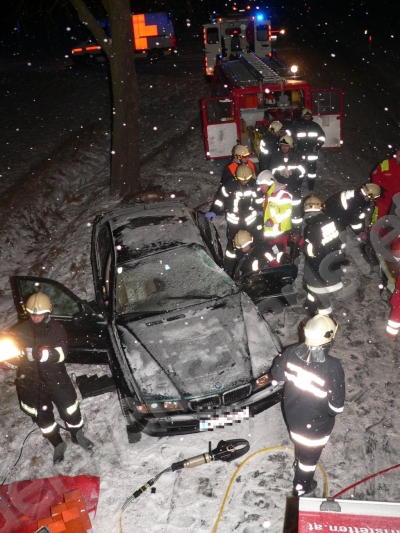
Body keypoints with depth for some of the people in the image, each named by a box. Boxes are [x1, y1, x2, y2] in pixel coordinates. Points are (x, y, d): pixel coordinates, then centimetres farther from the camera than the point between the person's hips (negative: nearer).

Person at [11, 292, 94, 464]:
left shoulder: (56, 328, -8)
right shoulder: (20, 331, -5)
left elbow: (62, 352, -18)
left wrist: (46, 354, -39)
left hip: (56, 377, -1)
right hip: (32, 381, 1)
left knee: (69, 407, 8)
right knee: (42, 415, 13)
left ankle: (77, 435, 37)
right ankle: (58, 444, 35)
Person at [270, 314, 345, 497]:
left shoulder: (291, 353, -24)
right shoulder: (333, 367, -36)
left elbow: (276, 375, -5)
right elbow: (336, 406, -25)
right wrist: (331, 412, -3)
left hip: (293, 413, 4)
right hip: (317, 422, -4)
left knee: (300, 441, 35)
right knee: (310, 453, 24)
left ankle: (299, 463, 63)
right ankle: (302, 487, 48)